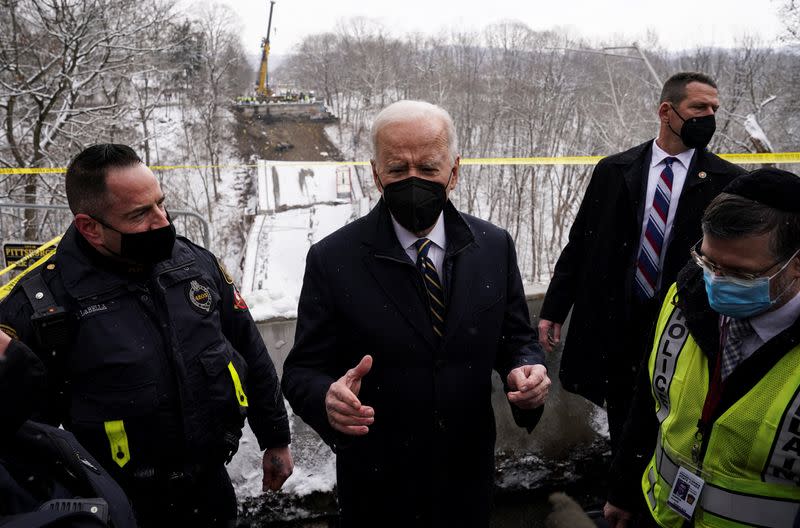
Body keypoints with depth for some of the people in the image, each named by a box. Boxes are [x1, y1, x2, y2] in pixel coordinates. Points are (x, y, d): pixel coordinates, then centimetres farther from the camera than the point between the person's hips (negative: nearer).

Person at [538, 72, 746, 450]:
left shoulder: (729, 182, -3)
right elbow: (580, 244, 3)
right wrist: (553, 309, 2)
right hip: (616, 328, 1)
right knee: (622, 433, 17)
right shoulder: (613, 171, 1)